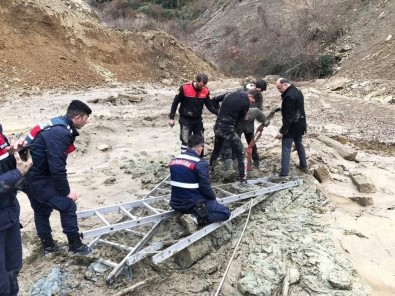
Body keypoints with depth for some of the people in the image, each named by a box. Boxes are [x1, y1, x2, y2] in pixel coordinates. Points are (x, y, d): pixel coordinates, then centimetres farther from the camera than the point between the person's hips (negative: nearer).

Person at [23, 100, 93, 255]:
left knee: (42, 210, 22)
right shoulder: (60, 133, -25)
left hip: (29, 175, 10)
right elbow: (57, 167, -26)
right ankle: (75, 244, 12)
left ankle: (48, 245, 39)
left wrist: (62, 188, 13)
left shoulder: (58, 126, 6)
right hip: (35, 178, -10)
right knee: (67, 206, -2)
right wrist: (66, 192, -14)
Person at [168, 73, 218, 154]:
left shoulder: (205, 91, -6)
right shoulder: (184, 88, -18)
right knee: (185, 141, -4)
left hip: (198, 120, 4)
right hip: (185, 120, -4)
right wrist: (171, 117, -8)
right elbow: (175, 102, -9)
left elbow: (209, 106, 1)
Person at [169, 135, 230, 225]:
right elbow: (205, 187, -17)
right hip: (193, 204, -7)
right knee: (225, 213, 4)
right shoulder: (200, 163, -18)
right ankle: (201, 218, -13)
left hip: (176, 204, 7)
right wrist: (213, 197, 4)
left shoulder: (174, 161, 3)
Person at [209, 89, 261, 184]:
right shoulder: (246, 103, -8)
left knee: (216, 151, 26)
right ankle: (242, 179, 3)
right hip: (228, 129, -7)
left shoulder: (230, 94, 11)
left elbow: (214, 100, 20)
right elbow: (241, 118, 2)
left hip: (217, 127, 7)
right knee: (240, 153, 4)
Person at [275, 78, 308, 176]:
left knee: (286, 149, -3)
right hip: (300, 125, 10)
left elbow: (288, 117, -26)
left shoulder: (289, 96, -25)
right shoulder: (297, 91, 8)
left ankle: (284, 174, -1)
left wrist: (282, 131, -24)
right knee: (299, 145, 24)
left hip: (292, 127, -10)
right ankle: (303, 166, 38)